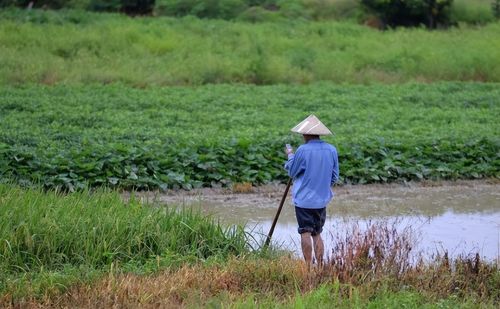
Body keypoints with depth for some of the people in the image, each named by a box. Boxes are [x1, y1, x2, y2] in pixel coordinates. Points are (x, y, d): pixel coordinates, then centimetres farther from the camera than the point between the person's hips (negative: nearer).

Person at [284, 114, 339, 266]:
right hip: (322, 199, 5)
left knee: (306, 233, 0)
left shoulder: (303, 150, -14)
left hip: (304, 199, -5)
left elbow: (292, 172, -1)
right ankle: (320, 266, 11)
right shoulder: (332, 150, 0)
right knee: (317, 234, 14)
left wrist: (290, 155, 14)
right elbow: (334, 177, 8)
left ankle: (308, 265, -2)